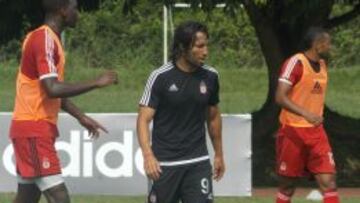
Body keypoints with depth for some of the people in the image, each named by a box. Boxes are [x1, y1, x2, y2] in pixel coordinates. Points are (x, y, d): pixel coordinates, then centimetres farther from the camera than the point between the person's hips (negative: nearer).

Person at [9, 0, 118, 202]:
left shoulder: (50, 39, 16)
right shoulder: (45, 39, -15)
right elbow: (52, 89, -26)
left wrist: (81, 117, 20)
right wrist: (96, 83, -20)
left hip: (41, 127, 10)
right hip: (34, 128, -10)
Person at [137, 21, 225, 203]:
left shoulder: (210, 77, 3)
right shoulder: (160, 77, -9)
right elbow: (144, 119, -11)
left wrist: (219, 154, 21)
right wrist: (148, 155, -25)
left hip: (198, 162, 3)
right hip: (165, 163, -3)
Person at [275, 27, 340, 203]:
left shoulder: (322, 64, 11)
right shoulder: (296, 63, -14)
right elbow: (280, 97, -23)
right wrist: (306, 114, -35)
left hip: (316, 132, 6)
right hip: (293, 131, -6)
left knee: (328, 181, -6)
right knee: (287, 186, 4)